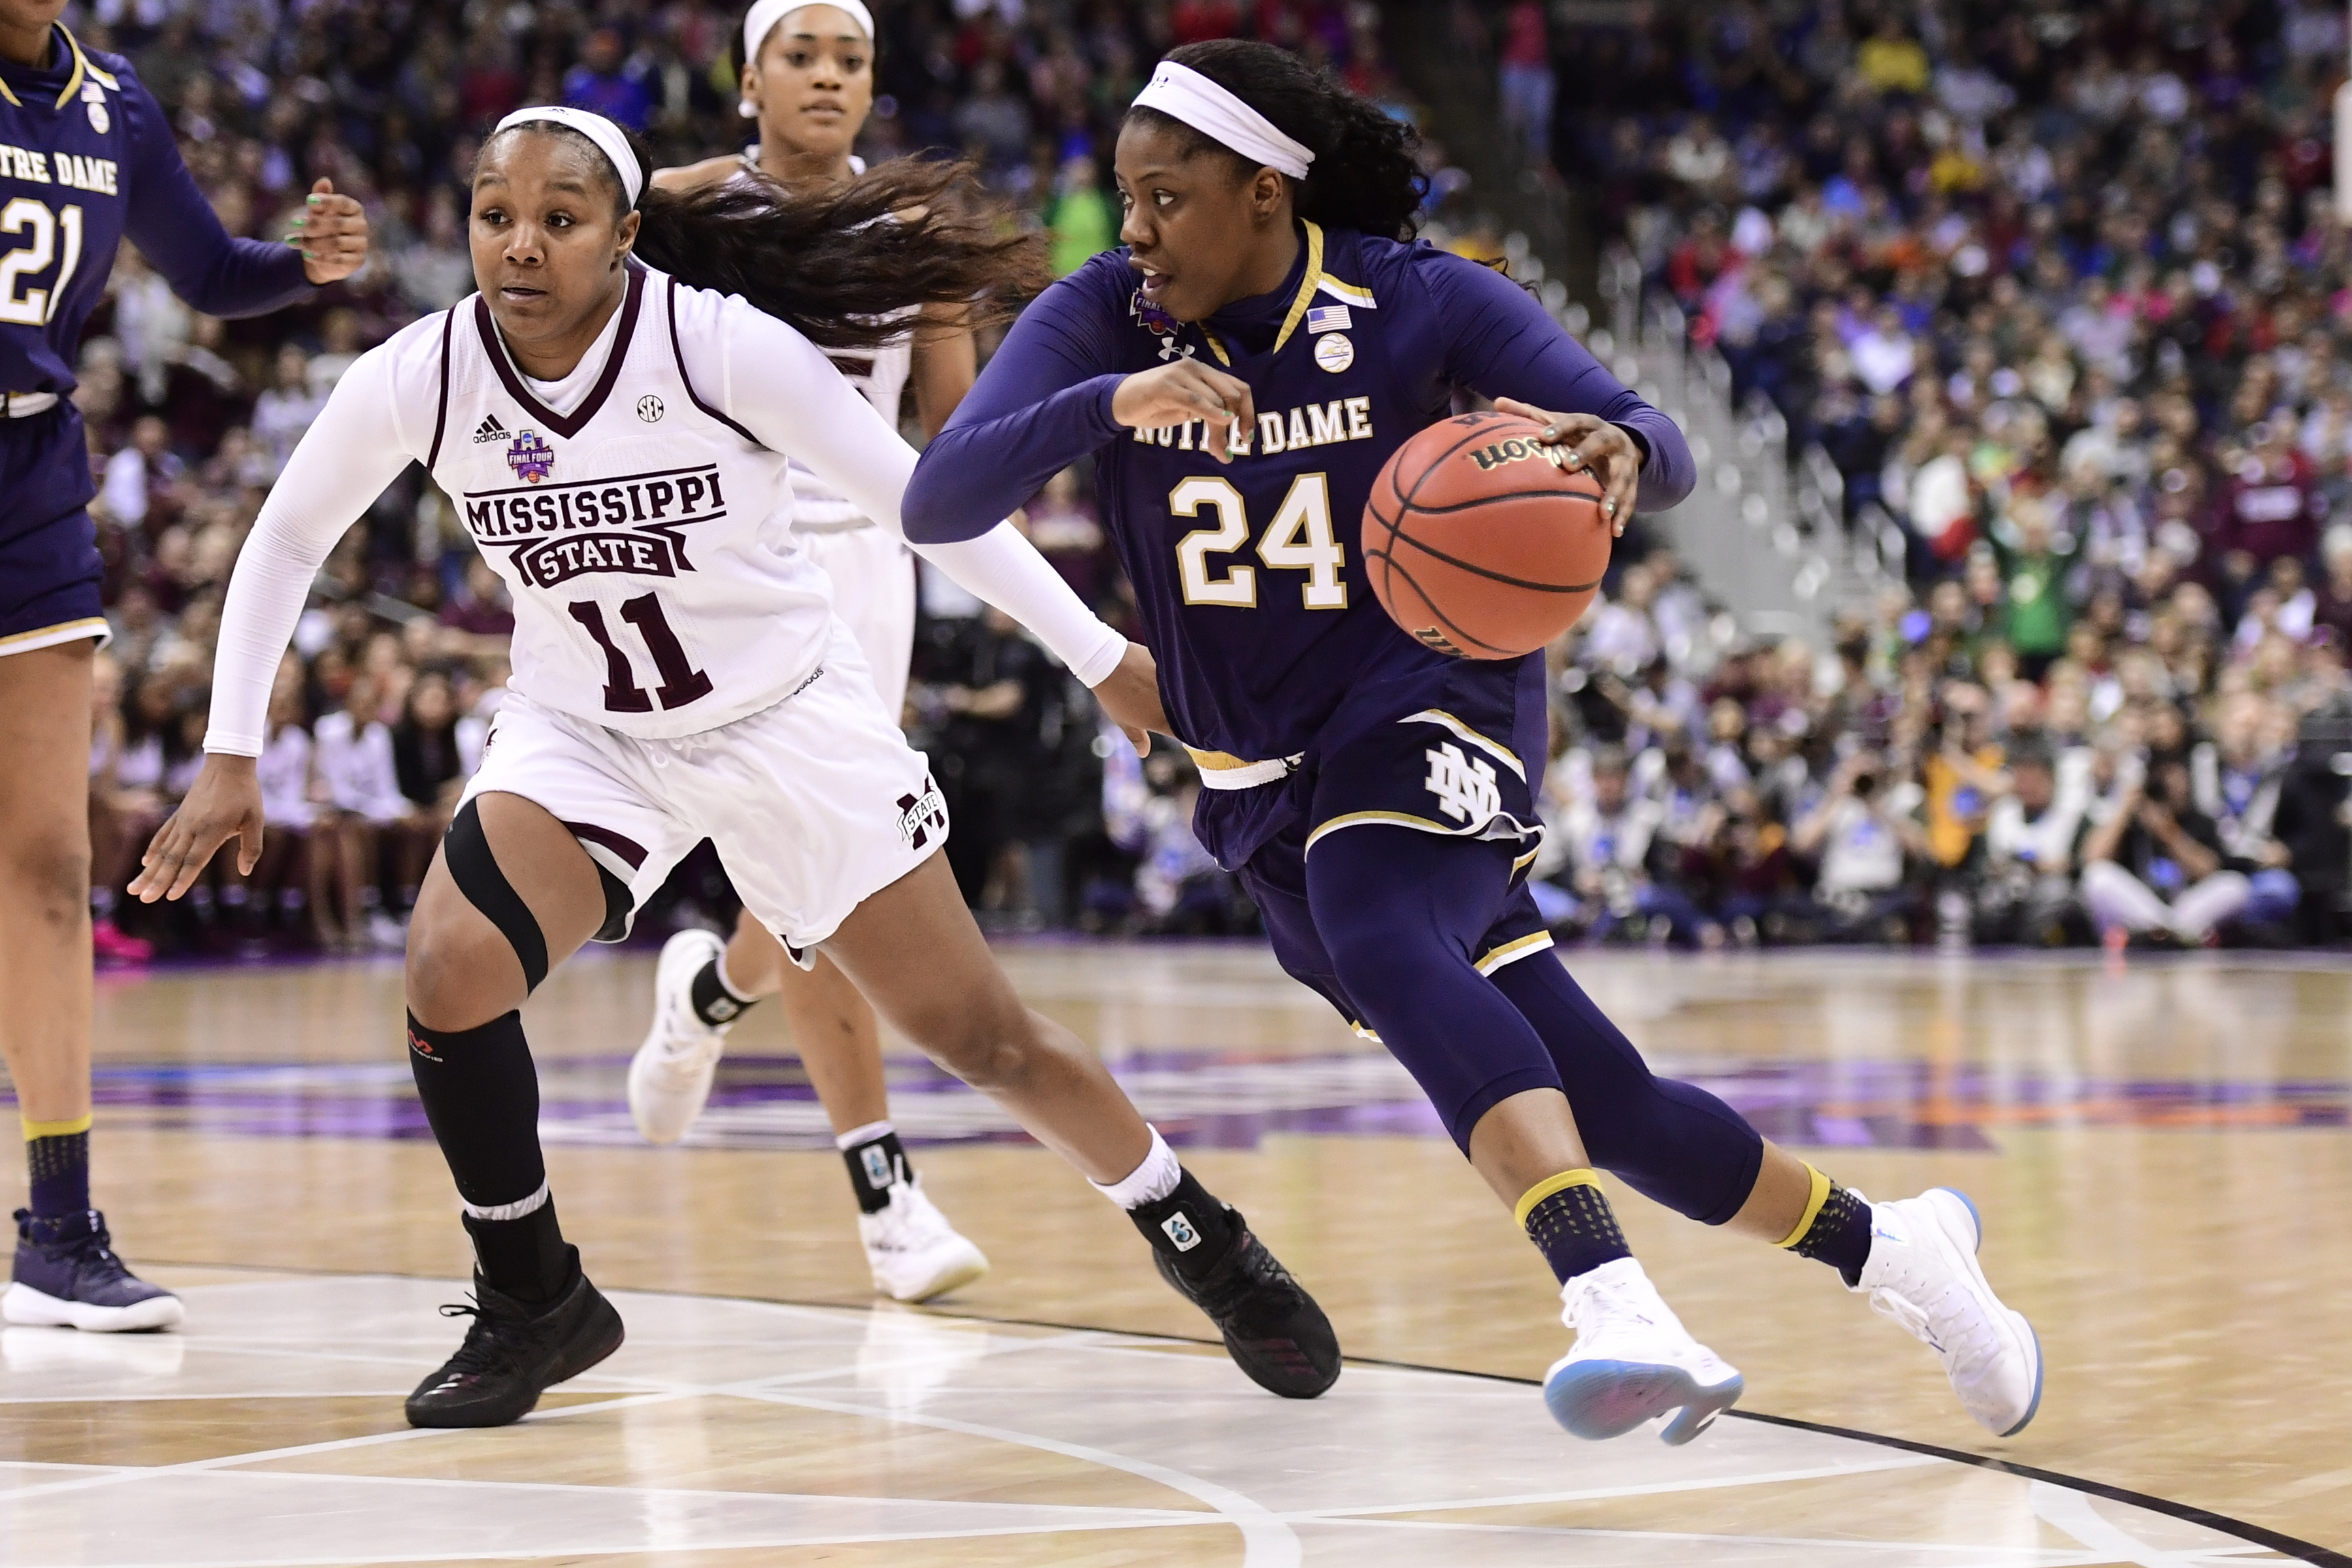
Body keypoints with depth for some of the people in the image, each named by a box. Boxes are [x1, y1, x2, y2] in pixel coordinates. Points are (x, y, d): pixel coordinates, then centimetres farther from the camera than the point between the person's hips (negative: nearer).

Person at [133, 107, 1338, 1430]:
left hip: (791, 714, -2)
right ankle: (534, 1306, 0)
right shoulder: (416, 381, -16)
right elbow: (287, 540, 2)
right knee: (451, 974, -22)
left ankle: (1205, 1244, 23)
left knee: (978, 1034, -1)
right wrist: (233, 754, -3)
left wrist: (1107, 660, -13)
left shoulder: (722, 344, -24)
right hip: (582, 727, 2)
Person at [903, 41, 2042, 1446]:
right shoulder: (1106, 322, -6)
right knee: (1604, 1109, 2)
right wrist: (1112, 405, -37)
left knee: (1379, 947, -38)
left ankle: (1611, 1299, -52)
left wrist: (1621, 446, -39)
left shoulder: (1416, 304, -11)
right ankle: (1889, 1246, 23)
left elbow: (1664, 455, -14)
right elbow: (938, 502, -20)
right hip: (1268, 789, 4)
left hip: (1426, 710, -4)